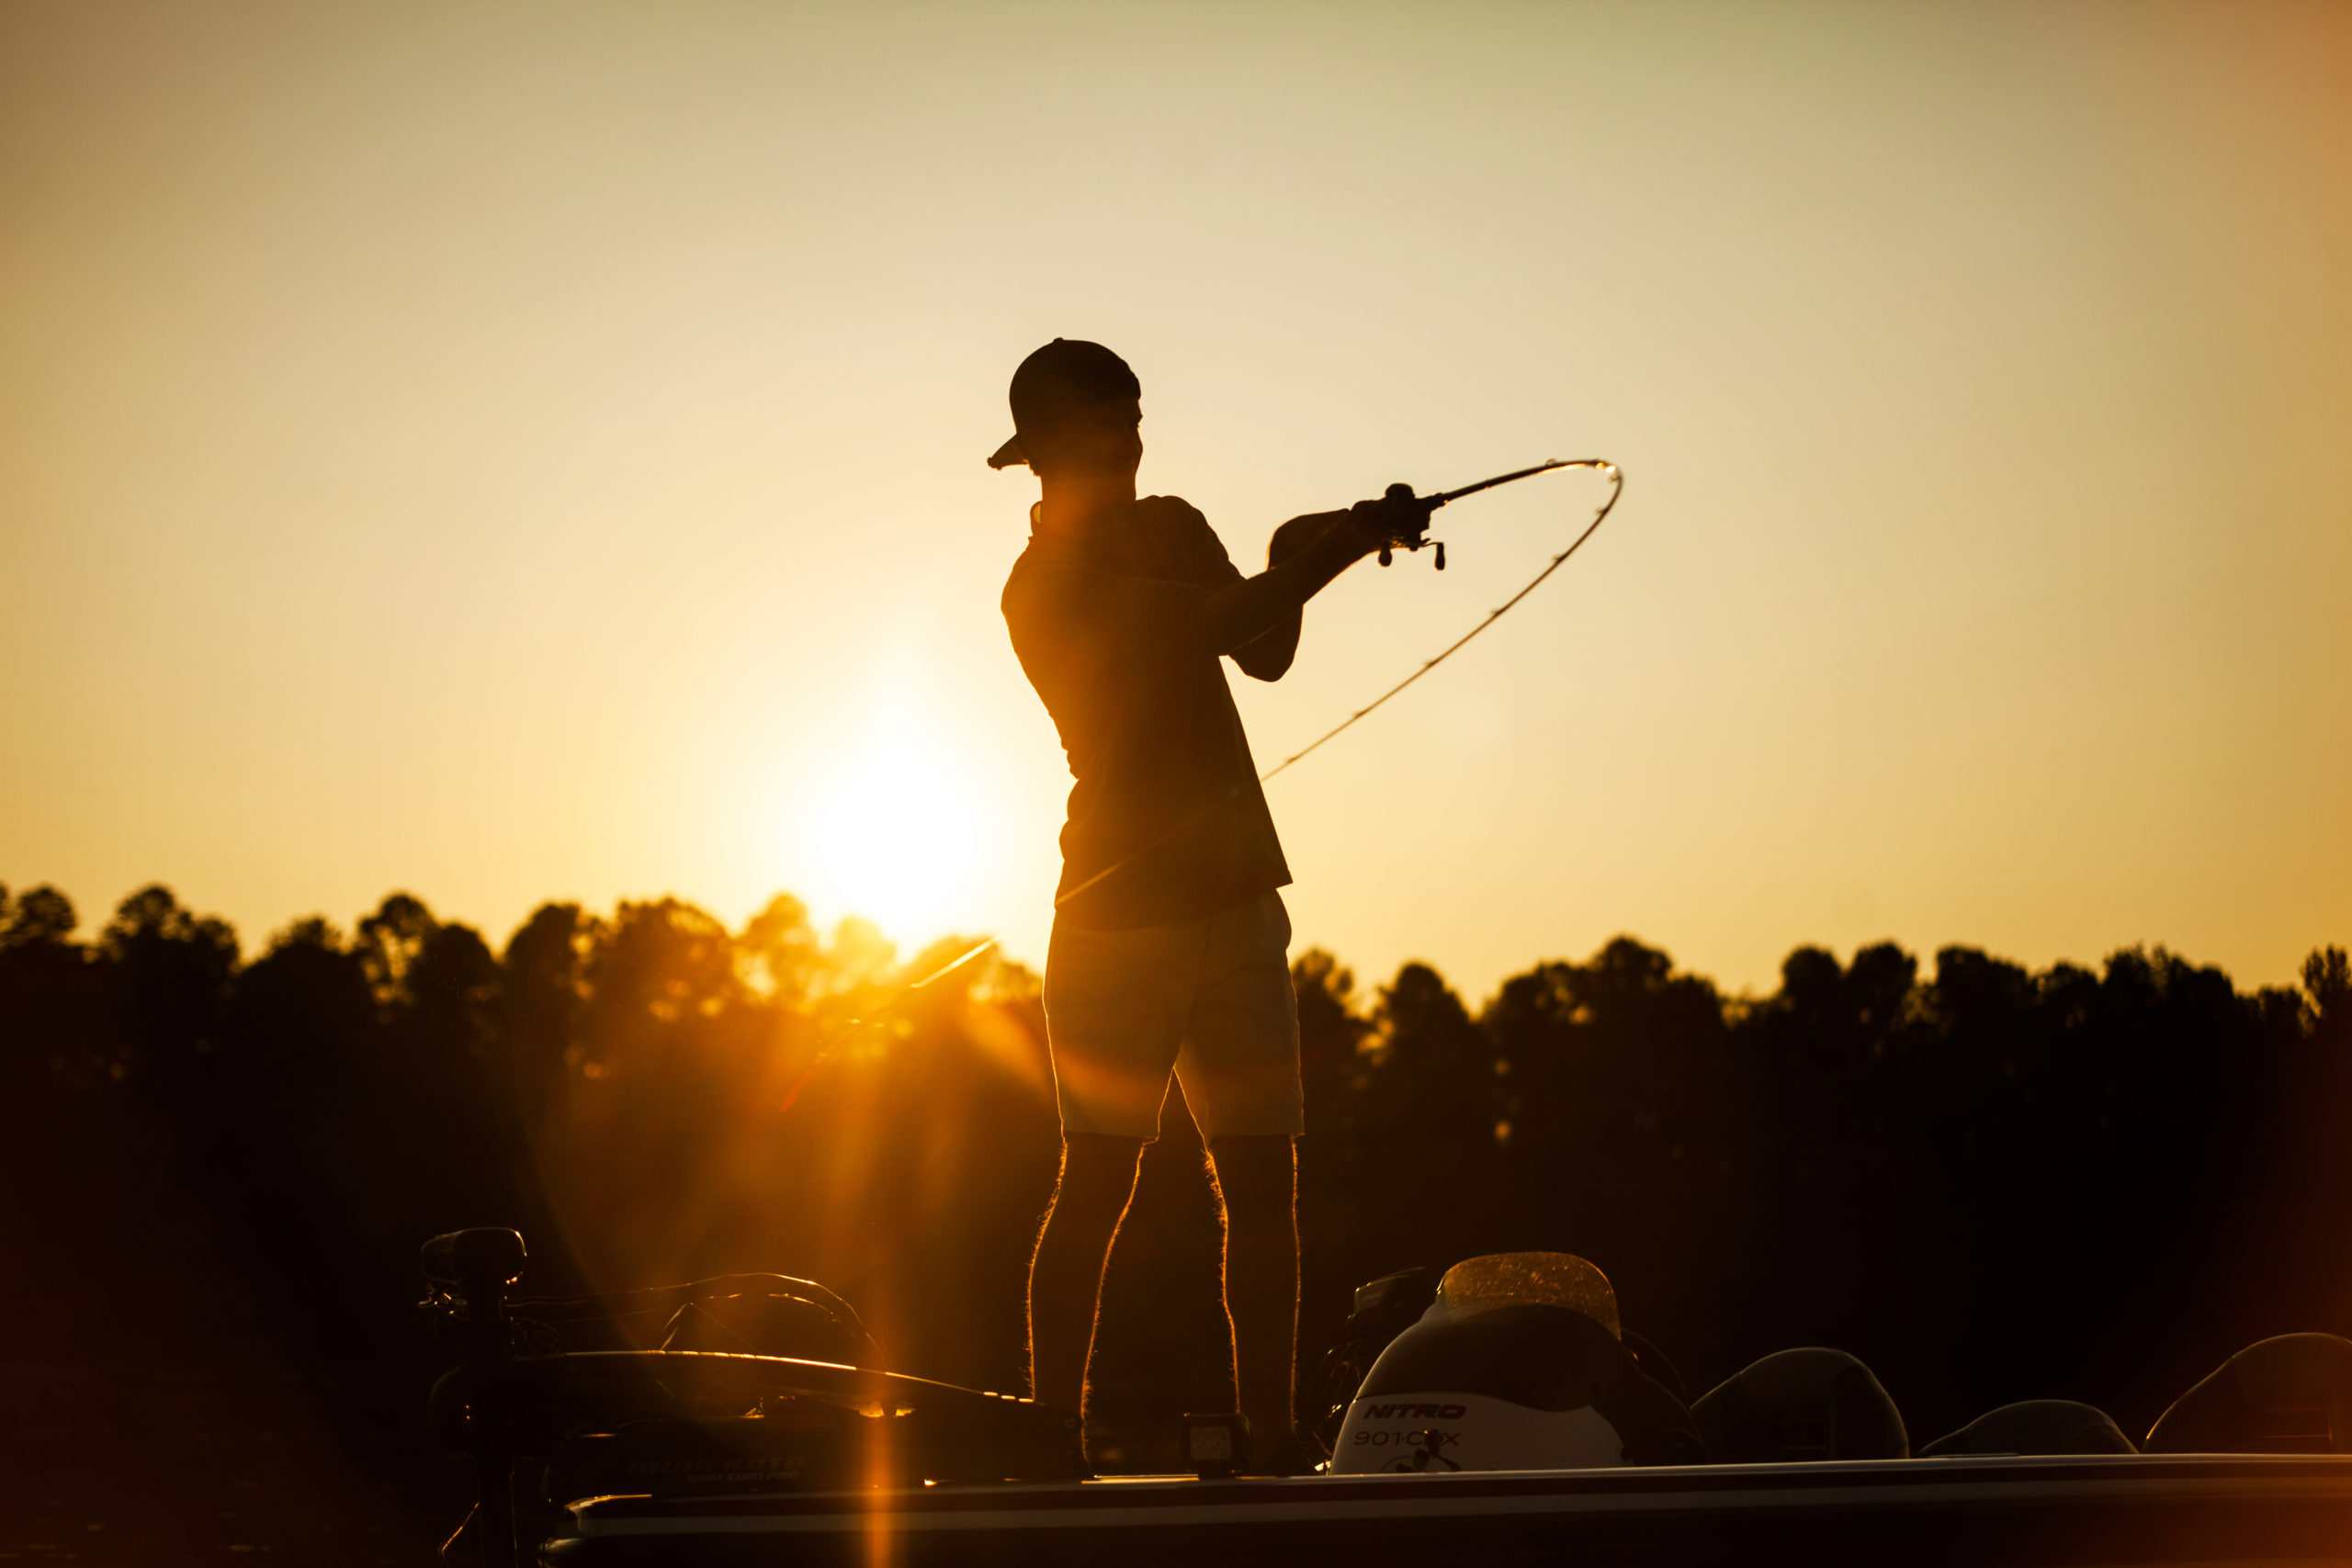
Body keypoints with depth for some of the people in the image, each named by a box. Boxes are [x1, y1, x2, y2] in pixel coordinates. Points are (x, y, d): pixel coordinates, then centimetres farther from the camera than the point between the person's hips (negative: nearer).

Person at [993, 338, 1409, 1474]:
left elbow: (1264, 655, 23)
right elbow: (1219, 626, -14)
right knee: (1098, 1180, -4)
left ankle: (1271, 1433, 3)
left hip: (1237, 901, 6)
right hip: (1120, 919, -6)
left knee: (1262, 1178, 2)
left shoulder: (1173, 529, 14)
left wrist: (1291, 568, 11)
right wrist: (1335, 553, -4)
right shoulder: (1046, 584, -9)